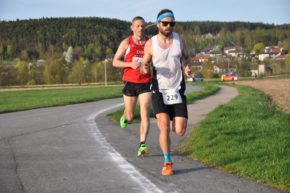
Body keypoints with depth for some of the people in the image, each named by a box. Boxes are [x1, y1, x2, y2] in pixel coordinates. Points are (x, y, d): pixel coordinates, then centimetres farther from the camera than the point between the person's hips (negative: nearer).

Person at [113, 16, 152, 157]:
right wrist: (130, 64, -18)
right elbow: (115, 62, -3)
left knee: (144, 114, -14)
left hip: (146, 84, 1)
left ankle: (142, 145, -14)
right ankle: (125, 117, 46)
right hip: (130, 83, -1)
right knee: (130, 117, 8)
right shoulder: (126, 43, -1)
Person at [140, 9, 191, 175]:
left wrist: (188, 67, -8)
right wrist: (145, 69, -21)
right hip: (159, 91, -1)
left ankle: (173, 121, 34)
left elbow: (187, 57, 15)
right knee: (164, 127, -16)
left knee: (180, 132, -4)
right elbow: (145, 65, 5)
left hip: (177, 90, 2)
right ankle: (167, 162, 4)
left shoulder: (179, 39, -1)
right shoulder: (150, 44, -6)